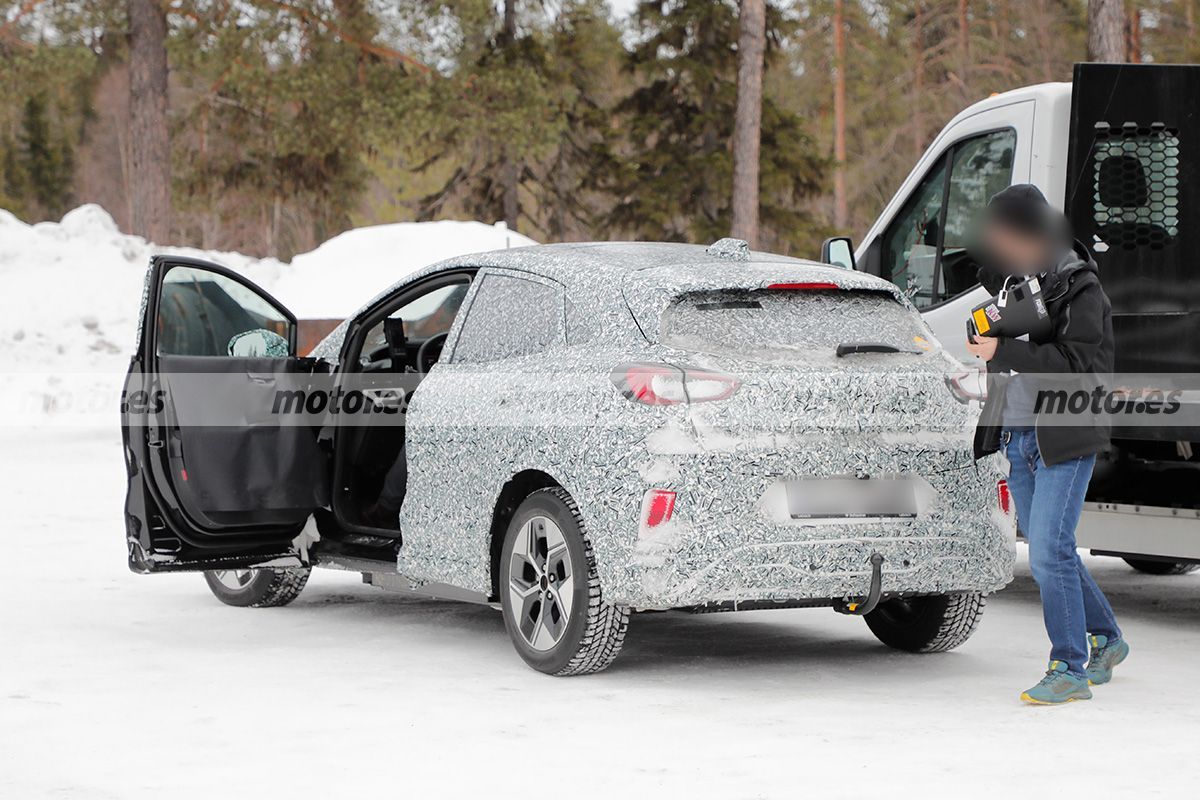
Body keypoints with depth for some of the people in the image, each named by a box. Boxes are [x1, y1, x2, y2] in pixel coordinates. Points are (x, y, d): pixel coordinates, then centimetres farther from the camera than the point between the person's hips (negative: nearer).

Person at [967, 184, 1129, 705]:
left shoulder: (1078, 287, -12)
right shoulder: (1013, 277, 12)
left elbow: (1078, 365, -21)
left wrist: (1005, 351, -25)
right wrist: (988, 337, 5)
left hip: (1064, 438, -8)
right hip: (1017, 436, 8)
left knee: (1049, 551, -13)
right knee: (1048, 551, 14)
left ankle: (1070, 668, -5)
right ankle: (1106, 639, 31)